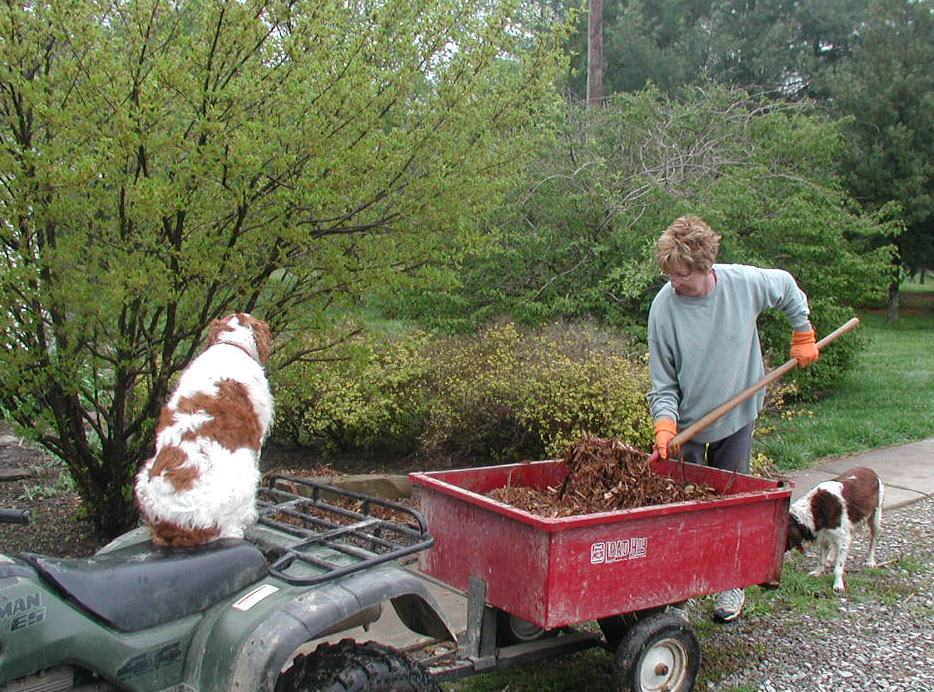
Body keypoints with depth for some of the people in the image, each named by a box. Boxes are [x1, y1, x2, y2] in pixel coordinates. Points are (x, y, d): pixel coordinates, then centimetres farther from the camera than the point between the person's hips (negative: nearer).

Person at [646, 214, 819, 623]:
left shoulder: (745, 283, -16)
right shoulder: (664, 306, -19)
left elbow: (788, 289, 9)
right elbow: (663, 381, -13)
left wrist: (803, 337, 11)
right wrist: (665, 425, -26)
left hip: (737, 418, 1)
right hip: (688, 423, -1)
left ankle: (732, 585, 22)